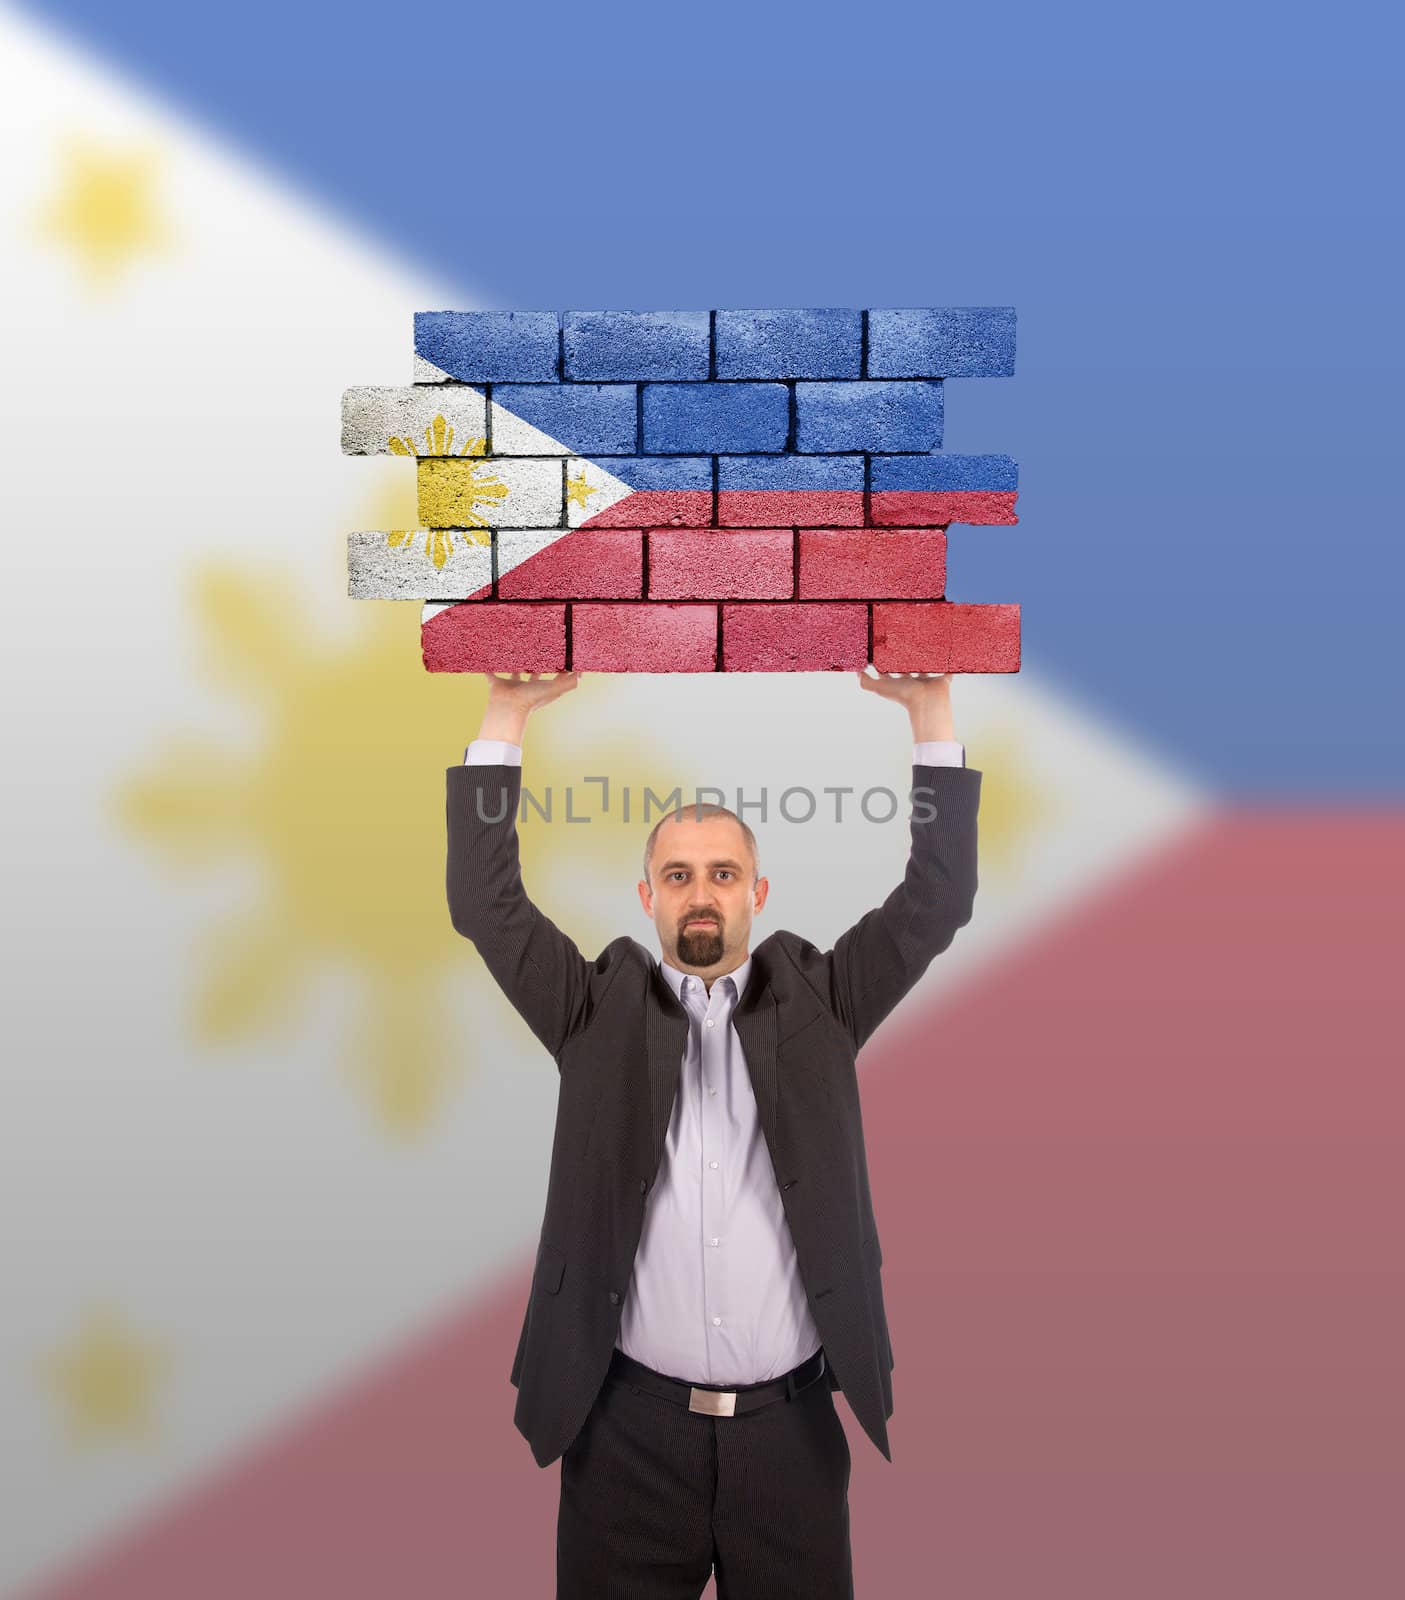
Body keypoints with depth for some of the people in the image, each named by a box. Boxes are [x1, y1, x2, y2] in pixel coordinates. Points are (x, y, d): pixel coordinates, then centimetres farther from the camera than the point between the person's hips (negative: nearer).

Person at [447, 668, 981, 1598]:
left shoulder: (815, 1003, 2)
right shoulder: (600, 1012, 1)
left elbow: (938, 902, -5)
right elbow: (487, 904, -7)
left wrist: (930, 709, -11)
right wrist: (507, 716, -12)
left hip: (791, 1424, 1)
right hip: (629, 1425, 0)